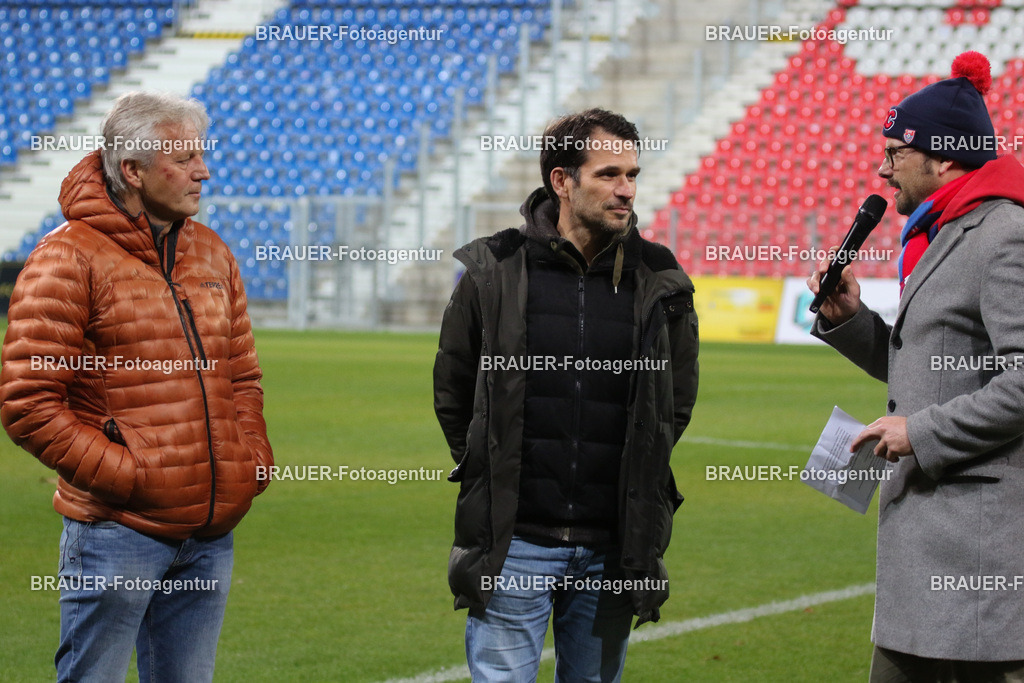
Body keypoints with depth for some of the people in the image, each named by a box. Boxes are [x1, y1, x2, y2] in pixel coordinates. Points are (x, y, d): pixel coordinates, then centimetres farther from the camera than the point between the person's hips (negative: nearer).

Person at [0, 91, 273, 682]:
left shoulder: (211, 254, 15)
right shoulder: (70, 258, -8)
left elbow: (242, 378, 24)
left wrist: (252, 460, 8)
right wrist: (119, 473, -14)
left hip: (211, 534, 7)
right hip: (118, 533, -7)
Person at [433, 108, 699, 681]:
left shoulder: (660, 284, 2)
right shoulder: (495, 273, -2)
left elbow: (677, 401, 16)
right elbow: (452, 392, 10)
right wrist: (492, 475, 10)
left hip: (612, 550, 2)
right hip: (514, 545, -2)